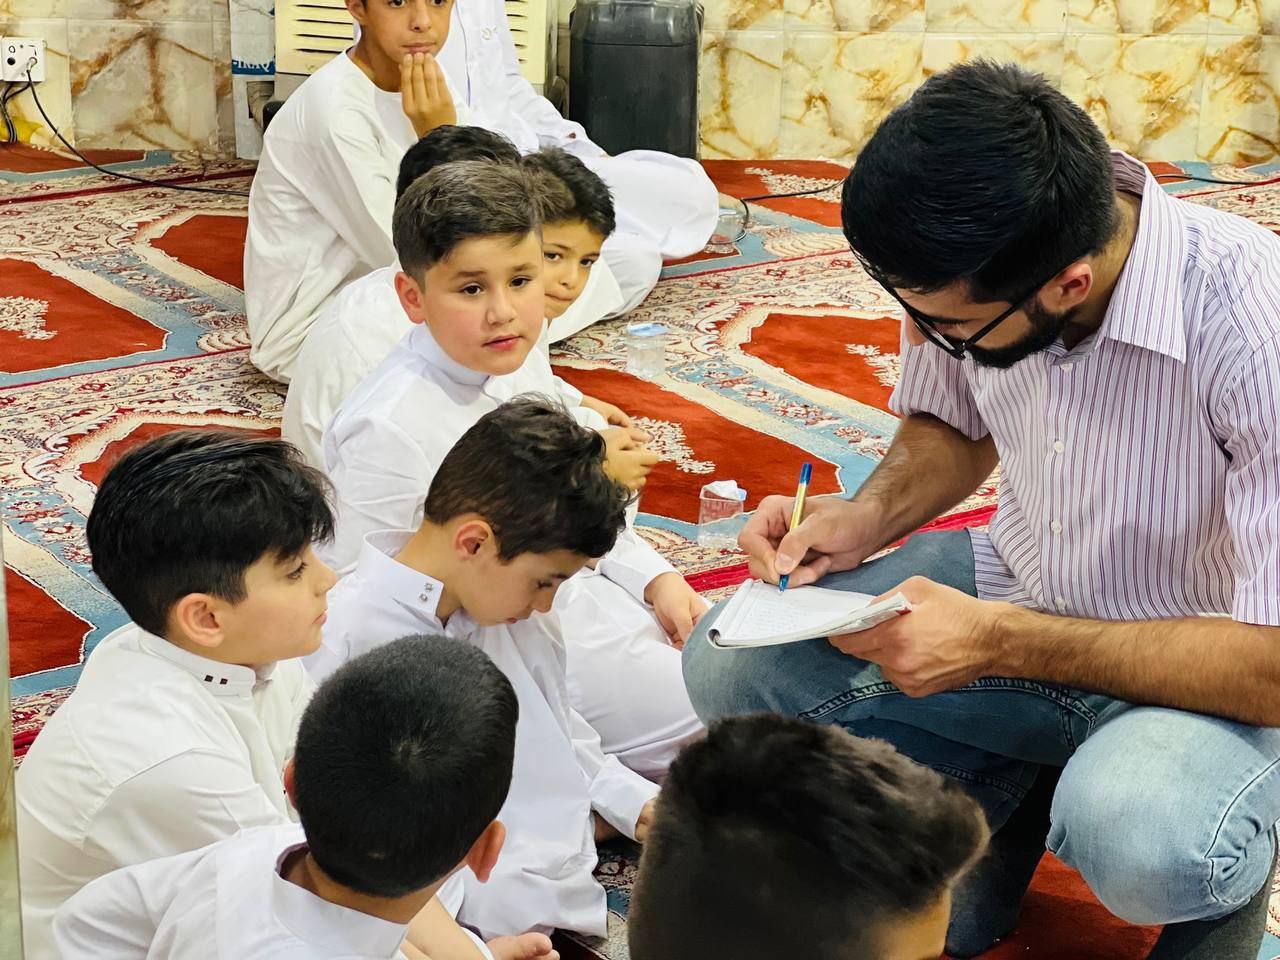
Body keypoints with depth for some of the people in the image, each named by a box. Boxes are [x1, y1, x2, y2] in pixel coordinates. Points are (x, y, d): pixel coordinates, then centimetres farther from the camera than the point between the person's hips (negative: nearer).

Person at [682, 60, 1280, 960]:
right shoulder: (964, 271, -15)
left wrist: (998, 642, -29)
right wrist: (867, 518, -12)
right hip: (1018, 588, 5)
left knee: (1141, 839, -37)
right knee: (731, 665, -12)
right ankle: (1006, 795, 8)